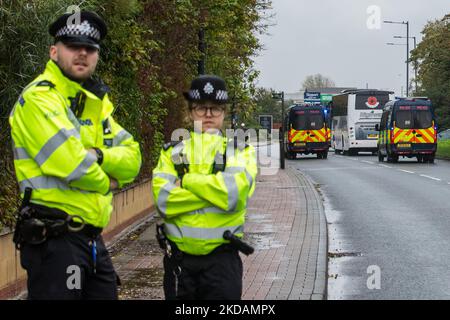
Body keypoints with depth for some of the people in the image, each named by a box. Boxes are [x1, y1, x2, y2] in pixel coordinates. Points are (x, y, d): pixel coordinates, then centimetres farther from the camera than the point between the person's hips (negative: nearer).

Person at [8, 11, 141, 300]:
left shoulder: (95, 103, 17)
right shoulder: (39, 98, -11)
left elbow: (132, 159, 6)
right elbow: (71, 165, -22)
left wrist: (97, 155, -14)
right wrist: (106, 182, -2)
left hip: (92, 239, 9)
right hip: (53, 239, -9)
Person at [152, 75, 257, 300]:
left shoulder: (241, 152, 5)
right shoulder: (172, 152, 8)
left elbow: (234, 194, -16)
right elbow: (163, 201, -10)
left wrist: (187, 181, -9)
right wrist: (216, 189, -14)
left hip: (222, 258, -2)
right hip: (178, 259, 2)